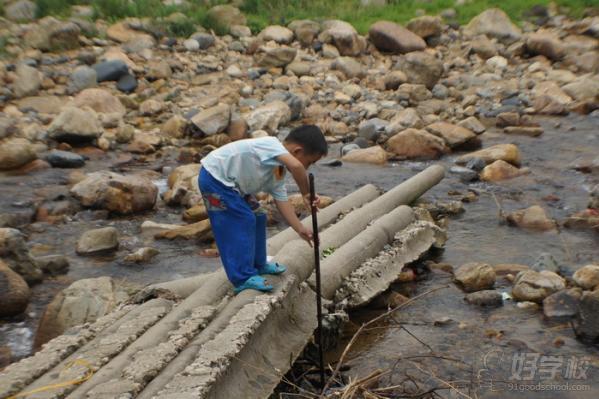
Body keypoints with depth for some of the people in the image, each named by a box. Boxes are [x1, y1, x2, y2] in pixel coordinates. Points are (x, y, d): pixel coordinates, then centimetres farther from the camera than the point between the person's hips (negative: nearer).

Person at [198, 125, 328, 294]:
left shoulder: (278, 173, 3)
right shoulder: (271, 144, -25)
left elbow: (282, 202, 2)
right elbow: (296, 166, -42)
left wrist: (300, 229, -7)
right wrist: (306, 194, -28)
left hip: (230, 182, 10)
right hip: (214, 177, -10)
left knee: (257, 217, 14)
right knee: (243, 222, -11)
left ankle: (258, 265, 28)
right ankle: (243, 278, -3)